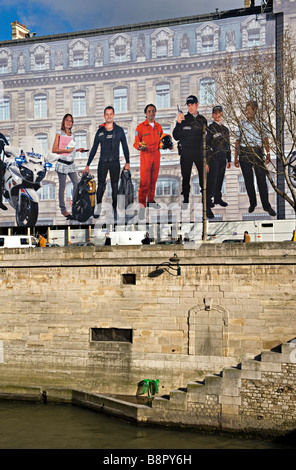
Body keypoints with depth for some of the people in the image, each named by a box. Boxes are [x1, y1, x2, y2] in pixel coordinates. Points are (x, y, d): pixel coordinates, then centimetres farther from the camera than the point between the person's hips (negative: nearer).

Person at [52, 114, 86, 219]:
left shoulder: (71, 135, 15)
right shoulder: (59, 134, -4)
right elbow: (54, 150, -10)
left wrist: (78, 150, 10)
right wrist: (66, 150, -17)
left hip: (71, 164, 7)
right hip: (62, 163, -7)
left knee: (77, 184, 4)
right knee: (62, 187, -1)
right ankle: (63, 210, 5)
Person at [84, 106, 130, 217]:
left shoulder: (119, 130, 5)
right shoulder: (100, 131, 6)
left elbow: (125, 147, 7)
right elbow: (94, 149, 9)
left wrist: (127, 162, -3)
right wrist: (88, 165, 6)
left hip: (115, 162, 0)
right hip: (103, 162, 0)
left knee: (115, 186, 1)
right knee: (101, 185, -3)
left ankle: (114, 208, 6)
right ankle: (98, 207, 5)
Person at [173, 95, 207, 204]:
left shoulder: (203, 119, 10)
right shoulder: (183, 119, 4)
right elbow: (176, 137, -3)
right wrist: (178, 123, -16)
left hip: (199, 152, 1)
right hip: (186, 153, -1)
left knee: (204, 176, -5)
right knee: (186, 177, 3)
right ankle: (186, 199, 12)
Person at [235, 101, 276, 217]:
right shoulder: (242, 124, 9)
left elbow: (265, 139, 8)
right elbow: (237, 141, 10)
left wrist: (268, 153, -2)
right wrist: (236, 158, 5)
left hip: (257, 152, -1)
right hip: (244, 153, 1)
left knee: (261, 179, -7)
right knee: (248, 180, 3)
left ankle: (266, 205, -2)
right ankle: (252, 203, 16)